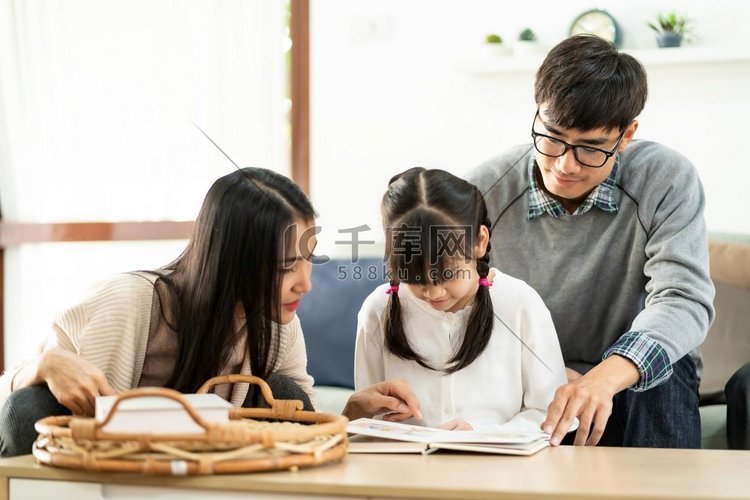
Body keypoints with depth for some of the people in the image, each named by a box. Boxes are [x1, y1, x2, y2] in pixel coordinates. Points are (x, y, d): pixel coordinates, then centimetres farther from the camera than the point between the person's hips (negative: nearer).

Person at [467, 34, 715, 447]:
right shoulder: (481, 194, -10)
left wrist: (606, 377, -42)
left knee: (665, 378, -33)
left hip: (644, 387, 1)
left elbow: (684, 301, -23)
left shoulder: (667, 181, -12)